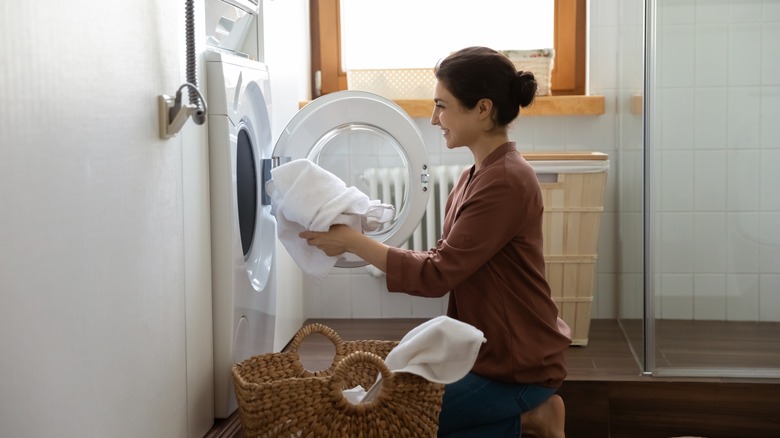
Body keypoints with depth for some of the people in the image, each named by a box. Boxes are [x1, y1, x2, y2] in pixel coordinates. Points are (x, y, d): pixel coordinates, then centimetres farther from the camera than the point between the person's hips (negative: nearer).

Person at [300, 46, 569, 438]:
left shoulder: (505, 182, -23)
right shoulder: (478, 175, 8)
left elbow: (436, 276, -23)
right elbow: (443, 260, 10)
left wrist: (353, 241, -19)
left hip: (516, 365, -9)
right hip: (487, 352, 9)